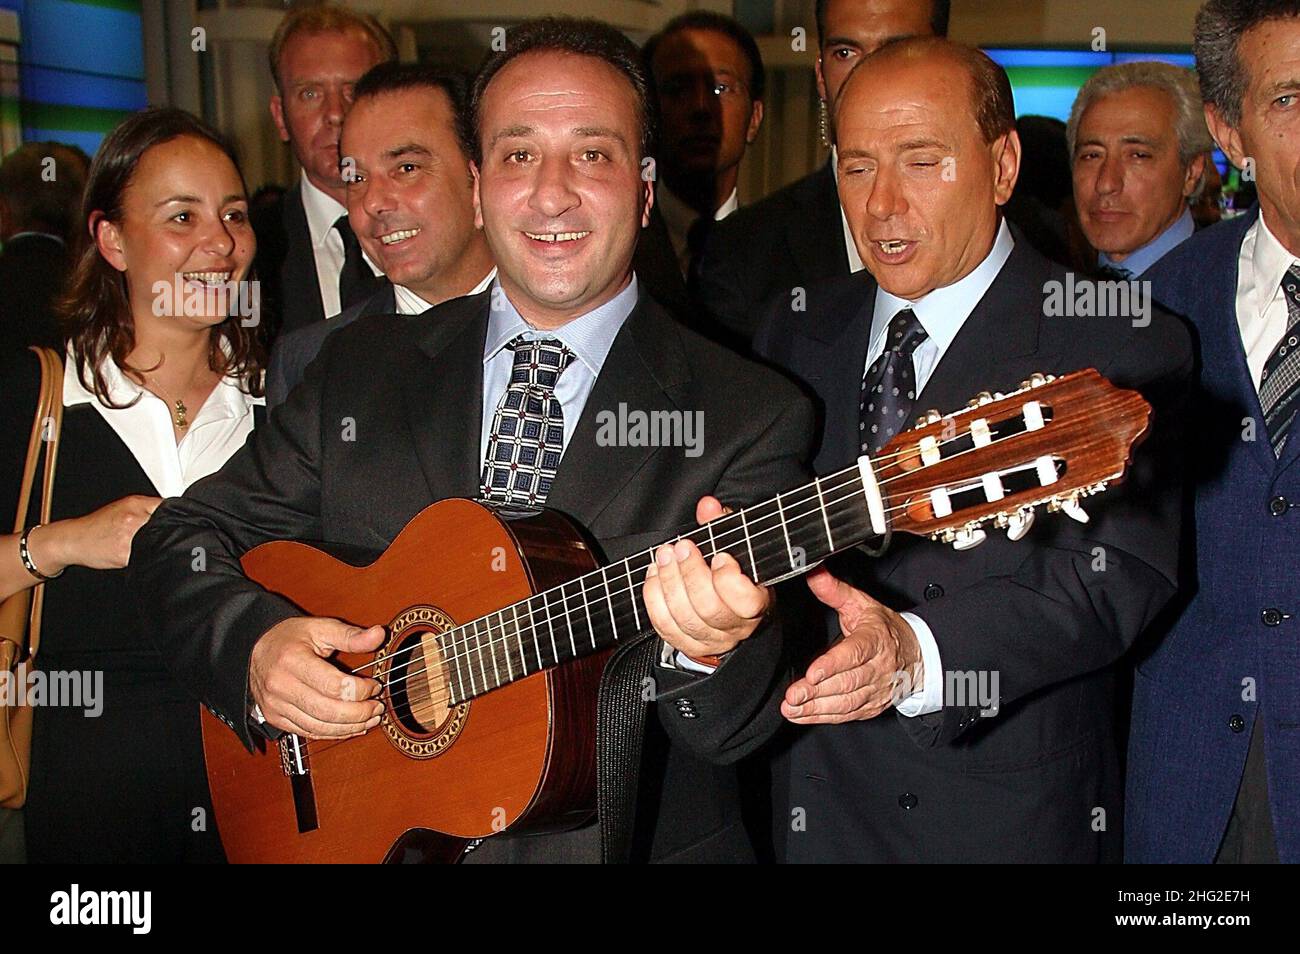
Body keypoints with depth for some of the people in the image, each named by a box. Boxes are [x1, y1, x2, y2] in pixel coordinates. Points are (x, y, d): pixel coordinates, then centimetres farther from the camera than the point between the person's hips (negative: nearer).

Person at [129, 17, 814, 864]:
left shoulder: (750, 415, -3)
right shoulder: (362, 368, 7)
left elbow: (733, 732, -6)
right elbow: (181, 536, 11)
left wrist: (710, 649, -28)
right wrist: (255, 644, -8)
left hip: (635, 842, -2)